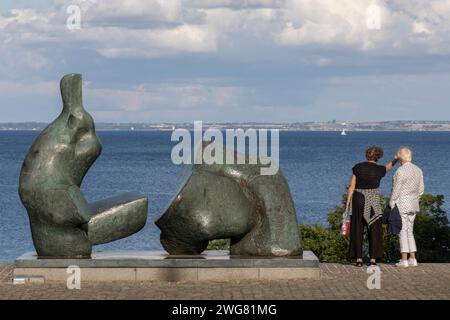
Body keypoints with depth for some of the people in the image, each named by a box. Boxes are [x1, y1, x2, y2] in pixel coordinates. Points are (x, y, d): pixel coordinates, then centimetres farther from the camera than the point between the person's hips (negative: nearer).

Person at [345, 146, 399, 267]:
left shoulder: (358, 167, -2)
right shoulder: (379, 169, -4)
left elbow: (352, 187, -3)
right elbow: (388, 167, 21)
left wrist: (347, 203, 1)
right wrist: (396, 159, 38)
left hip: (358, 199, 1)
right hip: (373, 202, -1)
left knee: (357, 230, 5)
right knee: (374, 230, 7)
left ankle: (358, 259, 1)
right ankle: (373, 259, 2)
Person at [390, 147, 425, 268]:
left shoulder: (400, 171, -15)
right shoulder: (418, 170, 7)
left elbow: (396, 190, -15)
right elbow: (421, 189, 11)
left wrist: (391, 206, -8)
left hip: (401, 203, -7)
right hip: (413, 204, 7)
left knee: (403, 231, -4)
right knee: (409, 231, 12)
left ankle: (404, 260, -5)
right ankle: (412, 259, 8)